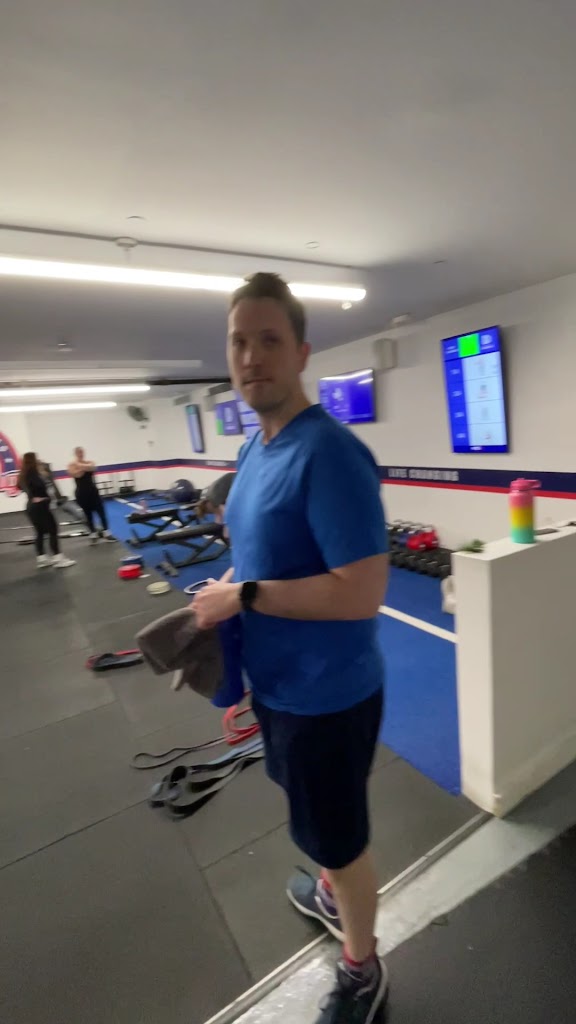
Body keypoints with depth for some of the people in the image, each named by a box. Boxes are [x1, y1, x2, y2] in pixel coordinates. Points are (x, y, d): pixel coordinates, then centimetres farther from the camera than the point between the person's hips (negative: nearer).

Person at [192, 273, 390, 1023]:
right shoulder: (254, 450, 3)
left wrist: (243, 596, -23)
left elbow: (360, 592, -30)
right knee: (319, 822, 32)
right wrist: (226, 597, 0)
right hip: (279, 680, 9)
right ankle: (333, 896, 62)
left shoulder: (329, 452, -25)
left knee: (337, 833, 17)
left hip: (327, 691, -8)